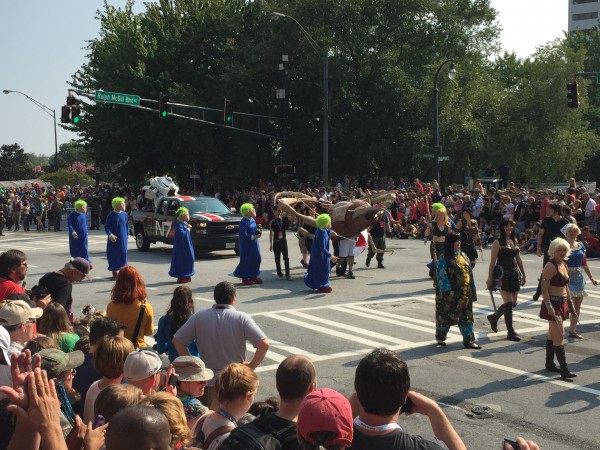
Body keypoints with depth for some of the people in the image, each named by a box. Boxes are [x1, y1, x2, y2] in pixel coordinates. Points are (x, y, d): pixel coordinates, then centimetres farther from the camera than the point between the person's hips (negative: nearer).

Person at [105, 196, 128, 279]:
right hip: (113, 238, -3)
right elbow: (106, 226, -7)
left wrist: (127, 234, 9)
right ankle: (114, 272, 16)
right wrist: (110, 234, -22)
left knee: (122, 253, 2)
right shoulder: (111, 215, -9)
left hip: (122, 239, 3)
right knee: (113, 254, 4)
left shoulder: (124, 214, 1)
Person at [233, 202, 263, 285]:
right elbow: (243, 234, -23)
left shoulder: (252, 220, 7)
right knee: (246, 260, 0)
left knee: (256, 259, 10)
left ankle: (253, 276, 23)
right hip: (246, 245, -8)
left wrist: (258, 232, 0)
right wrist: (253, 237, -23)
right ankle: (245, 278, 12)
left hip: (254, 244, 8)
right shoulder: (243, 222, -19)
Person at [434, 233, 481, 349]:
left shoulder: (464, 257, 9)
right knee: (446, 316, 5)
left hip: (464, 295, 6)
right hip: (450, 295, -6)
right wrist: (447, 292, -22)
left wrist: (473, 291, 11)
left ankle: (469, 340, 10)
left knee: (466, 317, 6)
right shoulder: (444, 260, -11)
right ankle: (440, 337, 24)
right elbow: (441, 277, -15)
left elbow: (470, 274, 13)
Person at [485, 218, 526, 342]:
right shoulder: (498, 243, -7)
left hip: (515, 274, 7)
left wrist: (523, 274, 18)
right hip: (503, 275, -7)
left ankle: (494, 317, 35)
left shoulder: (515, 241, 11)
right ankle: (510, 332, 0)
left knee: (513, 302, 11)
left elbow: (518, 259, 18)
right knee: (509, 302, -8)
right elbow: (492, 262, -9)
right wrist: (490, 278, -12)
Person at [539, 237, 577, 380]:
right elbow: (544, 288, -20)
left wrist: (571, 303, 19)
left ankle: (549, 363, 26)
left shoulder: (564, 265, 11)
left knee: (553, 335, 16)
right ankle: (564, 370, -11)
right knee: (559, 336, -11)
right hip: (553, 304, -9)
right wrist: (549, 307, -25)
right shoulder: (550, 266, -16)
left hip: (562, 304, 9)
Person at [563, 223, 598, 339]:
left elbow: (584, 263, 15)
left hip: (579, 278, 7)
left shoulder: (581, 246, 9)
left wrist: (591, 278, 14)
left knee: (577, 307, 11)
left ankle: (573, 330, 22)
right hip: (567, 278, -6)